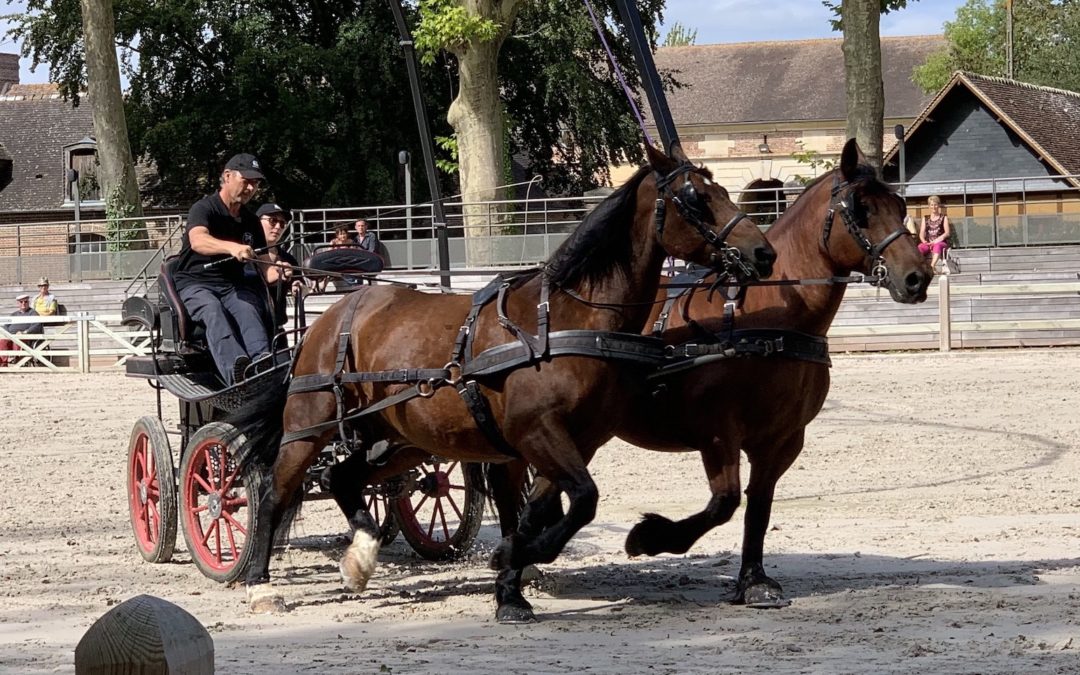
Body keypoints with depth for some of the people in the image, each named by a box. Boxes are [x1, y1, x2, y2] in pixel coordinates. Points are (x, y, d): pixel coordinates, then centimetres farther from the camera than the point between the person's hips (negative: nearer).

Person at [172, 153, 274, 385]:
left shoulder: (250, 221, 17)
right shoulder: (204, 208, -5)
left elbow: (264, 265, 16)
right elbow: (198, 240, -27)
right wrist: (232, 247, -47)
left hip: (233, 285, 5)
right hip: (196, 283, -5)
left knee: (248, 309, -30)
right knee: (212, 310, -37)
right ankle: (235, 370, -63)